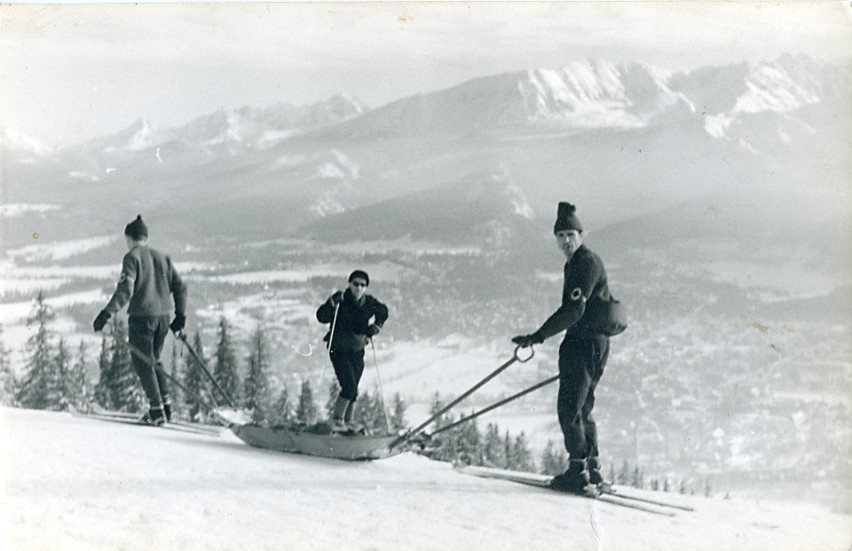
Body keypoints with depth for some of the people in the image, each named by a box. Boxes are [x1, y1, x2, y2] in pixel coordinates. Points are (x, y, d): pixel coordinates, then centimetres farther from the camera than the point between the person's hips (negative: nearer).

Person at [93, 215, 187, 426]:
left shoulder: (132, 257, -5)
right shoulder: (162, 257, 14)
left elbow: (125, 290, -16)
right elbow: (180, 287, 12)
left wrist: (107, 313, -17)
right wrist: (181, 315, 18)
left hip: (141, 317, -6)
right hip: (162, 317, 6)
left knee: (142, 363, 2)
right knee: (153, 361, 20)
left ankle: (157, 409, -5)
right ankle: (166, 404, 13)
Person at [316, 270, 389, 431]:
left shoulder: (369, 303, -3)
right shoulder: (341, 300, -15)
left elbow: (383, 313, 17)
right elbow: (321, 317, -24)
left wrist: (376, 326, 1)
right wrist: (332, 303, -38)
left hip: (357, 351, 4)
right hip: (339, 350, -4)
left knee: (353, 390, 7)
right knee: (349, 386, -17)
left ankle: (347, 423, 20)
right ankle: (337, 419, -1)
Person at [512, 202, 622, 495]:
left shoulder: (585, 263, -15)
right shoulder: (579, 263, 18)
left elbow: (573, 310, -25)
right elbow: (601, 303, 29)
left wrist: (538, 337, -28)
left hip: (582, 344, -11)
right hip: (595, 342, 11)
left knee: (569, 407, -9)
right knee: (582, 408, 16)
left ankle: (579, 472, -9)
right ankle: (591, 470, 20)